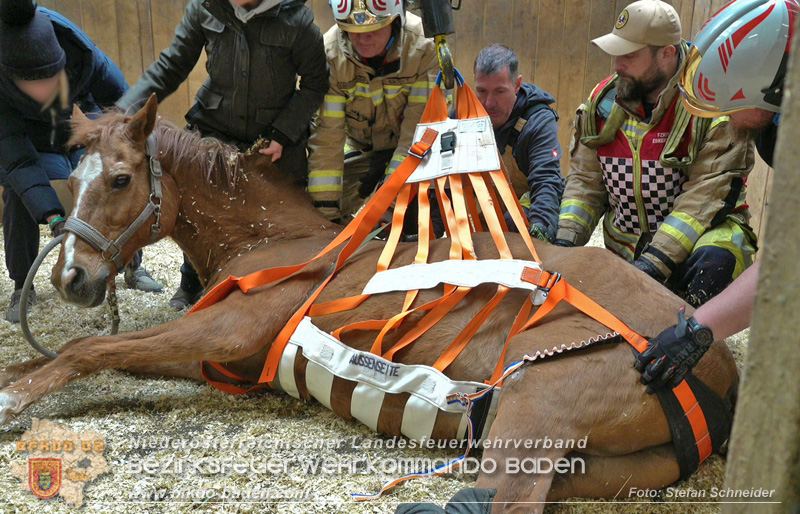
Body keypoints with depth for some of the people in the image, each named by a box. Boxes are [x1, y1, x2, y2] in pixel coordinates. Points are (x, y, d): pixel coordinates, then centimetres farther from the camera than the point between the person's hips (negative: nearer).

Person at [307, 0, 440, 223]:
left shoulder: (424, 47, -27)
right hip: (358, 149, 2)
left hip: (413, 150, -1)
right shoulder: (329, 54, -23)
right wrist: (325, 206, -26)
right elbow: (326, 133, -24)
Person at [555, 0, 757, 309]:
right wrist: (565, 241, -9)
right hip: (623, 249, 5)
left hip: (701, 235, -5)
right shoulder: (604, 100, 1)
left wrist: (655, 262, -31)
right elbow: (586, 180, 5)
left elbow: (707, 195, -22)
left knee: (714, 263, -35)